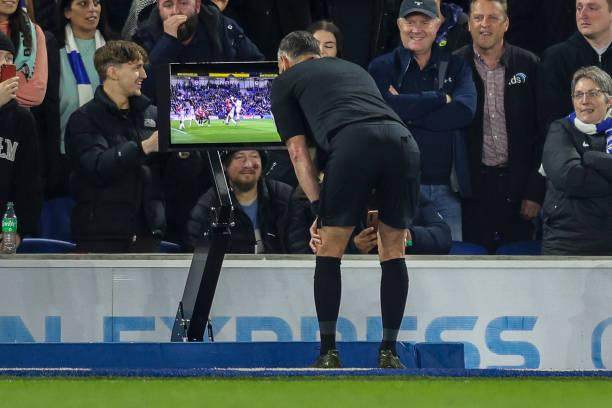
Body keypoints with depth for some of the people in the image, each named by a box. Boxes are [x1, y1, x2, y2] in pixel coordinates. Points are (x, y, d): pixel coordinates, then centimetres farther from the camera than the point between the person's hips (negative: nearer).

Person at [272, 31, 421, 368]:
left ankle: (328, 353, 8)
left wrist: (319, 209, 16)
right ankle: (389, 352, 16)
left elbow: (298, 150, 17)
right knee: (393, 252, 17)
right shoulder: (353, 68, 41)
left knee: (329, 252, 11)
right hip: (403, 141, 4)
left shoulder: (285, 81, 26)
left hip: (352, 144, -4)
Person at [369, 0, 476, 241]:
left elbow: (465, 111, -5)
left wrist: (408, 115, -9)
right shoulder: (382, 68, 7)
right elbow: (386, 107, -13)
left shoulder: (456, 66, 13)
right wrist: (441, 98, -6)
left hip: (447, 186, 2)